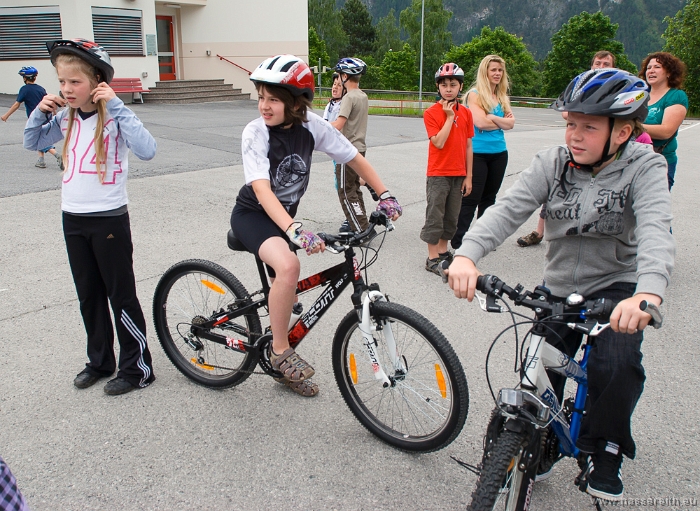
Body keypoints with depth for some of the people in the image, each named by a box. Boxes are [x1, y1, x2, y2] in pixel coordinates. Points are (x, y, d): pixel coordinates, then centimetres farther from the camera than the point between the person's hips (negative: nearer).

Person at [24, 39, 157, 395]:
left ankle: (138, 368, 17)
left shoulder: (114, 116, -14)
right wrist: (41, 110, 0)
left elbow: (146, 150, -32)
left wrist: (115, 105, -28)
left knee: (121, 296, 3)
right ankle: (100, 361, 33)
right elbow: (31, 143, 17)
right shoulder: (66, 117, 4)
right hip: (73, 218, 7)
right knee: (88, 296, 17)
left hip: (109, 219, -7)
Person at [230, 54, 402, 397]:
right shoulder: (255, 133, -24)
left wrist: (385, 196, -11)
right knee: (288, 266, -34)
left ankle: (285, 370, 33)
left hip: (285, 214, 5)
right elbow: (262, 189, -36)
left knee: (288, 295, 11)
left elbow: (355, 159, -3)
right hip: (252, 214, -4)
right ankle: (280, 351, -14)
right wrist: (296, 231, -50)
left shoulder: (312, 126, -14)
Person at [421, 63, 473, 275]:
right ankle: (432, 258, 8)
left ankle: (443, 251, 26)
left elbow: (468, 146, 7)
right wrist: (449, 117, -15)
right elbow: (439, 142, -18)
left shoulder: (466, 113, 6)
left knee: (451, 217, 12)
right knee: (435, 216, -1)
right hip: (438, 174, -4)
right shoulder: (431, 113, -7)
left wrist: (468, 176, 5)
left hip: (459, 174, 5)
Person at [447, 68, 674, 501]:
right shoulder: (553, 163, -10)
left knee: (616, 366, -23)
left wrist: (649, 291, -54)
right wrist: (468, 254, -44)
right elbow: (509, 209, -24)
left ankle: (605, 450, 6)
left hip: (617, 288, -2)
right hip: (559, 288, 3)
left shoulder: (644, 167, -15)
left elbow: (655, 229, -33)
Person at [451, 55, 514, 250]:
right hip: (477, 153, -7)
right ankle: (458, 240, -2)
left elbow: (511, 123, 2)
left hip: (498, 153, 7)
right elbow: (480, 122, -19)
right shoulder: (475, 94, -6)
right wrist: (502, 121, -4)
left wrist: (491, 118, -12)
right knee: (471, 198, -7)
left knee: (489, 197, 13)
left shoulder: (502, 97, 13)